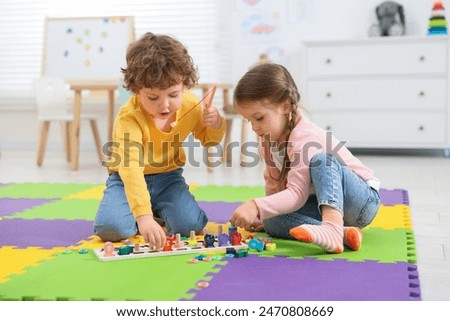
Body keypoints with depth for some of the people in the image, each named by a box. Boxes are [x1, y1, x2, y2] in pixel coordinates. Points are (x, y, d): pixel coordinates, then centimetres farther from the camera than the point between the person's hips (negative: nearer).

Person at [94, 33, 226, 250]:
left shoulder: (190, 105, -12)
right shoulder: (129, 117, -31)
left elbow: (207, 140, 10)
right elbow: (130, 169, -44)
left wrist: (216, 125, -16)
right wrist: (143, 216, -55)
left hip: (168, 178, 3)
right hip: (128, 180, -3)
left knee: (191, 224, -22)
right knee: (110, 227, -28)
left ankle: (160, 215, 12)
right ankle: (152, 215, 4)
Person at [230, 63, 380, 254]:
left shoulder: (304, 138, -24)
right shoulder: (267, 138, 2)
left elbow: (297, 193, -33)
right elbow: (274, 183, 14)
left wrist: (256, 207, -43)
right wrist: (264, 213, 4)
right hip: (320, 205, 7)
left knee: (322, 160, -36)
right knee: (272, 221, -20)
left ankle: (332, 227, -53)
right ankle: (342, 233, -32)